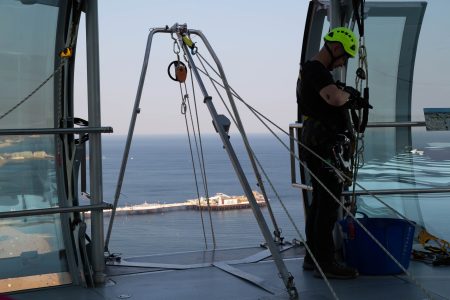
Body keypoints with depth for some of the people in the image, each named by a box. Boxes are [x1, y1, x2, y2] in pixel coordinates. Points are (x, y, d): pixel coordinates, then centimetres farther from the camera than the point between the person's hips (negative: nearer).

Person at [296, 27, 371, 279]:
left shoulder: (312, 70, 20)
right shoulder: (316, 71, -14)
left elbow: (331, 102, 32)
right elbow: (335, 98, -32)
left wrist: (351, 100, 15)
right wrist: (348, 94, -10)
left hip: (317, 144, 11)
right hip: (322, 145, -11)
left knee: (320, 200, 14)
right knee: (329, 201, -10)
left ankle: (313, 256, 21)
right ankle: (325, 262, -7)